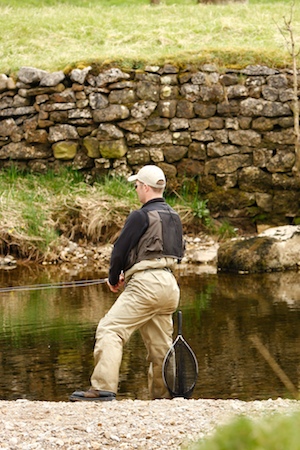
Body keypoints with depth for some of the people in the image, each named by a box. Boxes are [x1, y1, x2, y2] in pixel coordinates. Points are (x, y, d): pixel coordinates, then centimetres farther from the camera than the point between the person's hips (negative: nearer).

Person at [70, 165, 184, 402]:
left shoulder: (141, 216, -7)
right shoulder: (174, 217, 18)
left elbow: (120, 250, -8)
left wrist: (114, 279, 11)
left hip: (146, 284, -9)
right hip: (169, 284, 9)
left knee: (110, 330, -13)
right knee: (160, 343, 15)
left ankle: (103, 388, -24)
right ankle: (163, 394, 19)